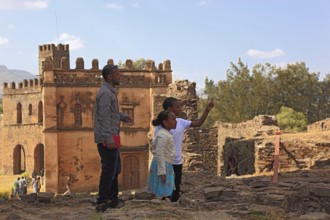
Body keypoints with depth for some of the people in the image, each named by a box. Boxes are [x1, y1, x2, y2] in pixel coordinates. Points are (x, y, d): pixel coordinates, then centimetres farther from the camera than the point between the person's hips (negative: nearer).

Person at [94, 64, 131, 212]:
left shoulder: (110, 91, 15)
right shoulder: (105, 93, -17)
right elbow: (104, 118, -22)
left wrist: (123, 117, 27)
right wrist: (108, 139, -25)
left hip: (111, 137, 10)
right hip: (108, 138, -10)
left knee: (115, 169, 16)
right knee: (109, 170, -5)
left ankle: (112, 199, 24)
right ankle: (102, 203, 0)